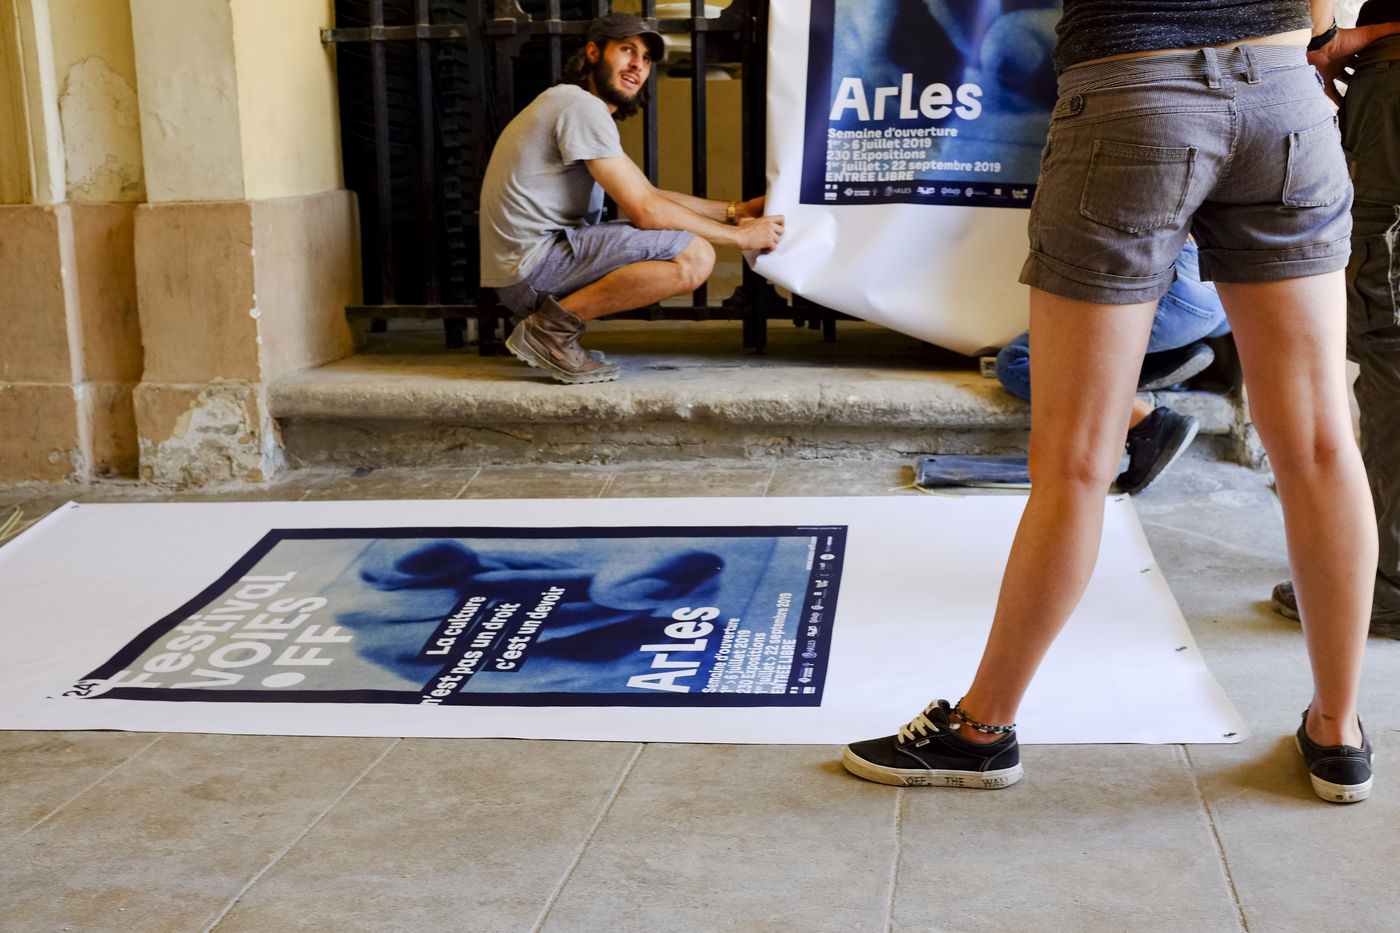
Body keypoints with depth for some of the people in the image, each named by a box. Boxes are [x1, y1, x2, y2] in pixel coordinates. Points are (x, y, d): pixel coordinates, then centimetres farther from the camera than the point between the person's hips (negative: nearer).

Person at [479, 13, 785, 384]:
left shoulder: (581, 107, 22)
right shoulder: (583, 107, -11)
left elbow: (649, 194, 22)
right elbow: (645, 211, -15)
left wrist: (736, 210, 14)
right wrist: (740, 236, -6)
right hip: (530, 265, -11)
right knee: (694, 255, -20)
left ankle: (549, 326, 9)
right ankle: (552, 326, -13)